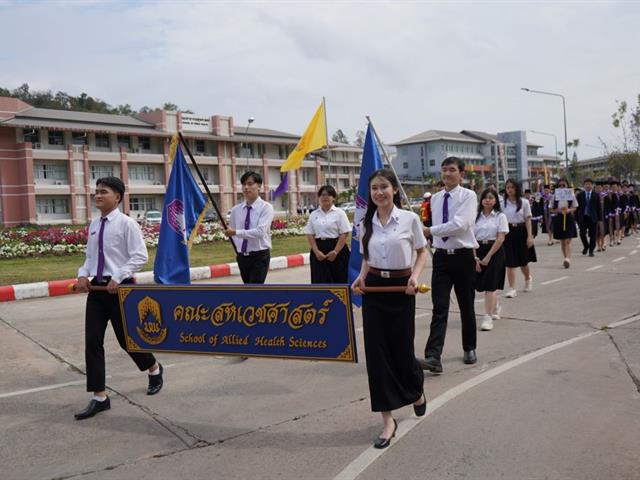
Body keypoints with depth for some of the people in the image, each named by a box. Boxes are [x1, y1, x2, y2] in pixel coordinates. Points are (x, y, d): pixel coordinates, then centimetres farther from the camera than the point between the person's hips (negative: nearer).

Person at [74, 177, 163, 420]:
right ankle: (99, 397, 9)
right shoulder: (94, 225, 9)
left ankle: (154, 370, 35)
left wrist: (117, 277, -21)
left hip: (119, 287, -6)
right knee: (92, 341, 1)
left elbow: (140, 257, -15)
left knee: (126, 338, 6)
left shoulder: (126, 223, -11)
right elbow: (90, 256, 18)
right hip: (96, 288, 6)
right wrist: (83, 274, 0)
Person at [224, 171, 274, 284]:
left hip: (260, 256, -6)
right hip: (242, 257, 6)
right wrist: (237, 248, 6)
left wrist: (236, 232, -25)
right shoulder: (236, 210, 5)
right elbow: (232, 232, 18)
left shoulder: (266, 207, -11)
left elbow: (260, 232, -24)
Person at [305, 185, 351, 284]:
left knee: (339, 280, 2)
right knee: (320, 280, 3)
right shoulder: (314, 214, 8)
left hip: (337, 249, -3)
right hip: (319, 250, 3)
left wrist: (335, 252, -15)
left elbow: (344, 234, -7)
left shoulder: (339, 213, -2)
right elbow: (310, 235, 5)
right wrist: (316, 251, -7)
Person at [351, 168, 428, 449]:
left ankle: (417, 393, 43)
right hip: (373, 289, 3)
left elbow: (422, 253, 4)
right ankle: (388, 421, 9)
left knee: (402, 349, 8)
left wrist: (415, 276, -13)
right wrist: (361, 278, -4)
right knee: (376, 352, -1)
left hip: (401, 289, -3)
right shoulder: (366, 223, 4)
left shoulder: (409, 218, -5)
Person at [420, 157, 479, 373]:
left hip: (463, 256, -3)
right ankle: (433, 357, -14)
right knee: (439, 308, -7)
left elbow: (459, 225, -20)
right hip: (441, 257, 3)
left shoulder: (468, 196, -7)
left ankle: (469, 349, 30)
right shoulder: (435, 198, 9)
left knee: (466, 307, 12)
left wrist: (430, 230, -19)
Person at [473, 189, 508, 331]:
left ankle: (488, 317, -8)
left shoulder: (500, 216, -2)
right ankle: (494, 310, 36)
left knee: (490, 285, -10)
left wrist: (488, 257, -14)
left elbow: (500, 239, -9)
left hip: (495, 251, -4)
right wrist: (475, 257, -7)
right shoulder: (476, 217, 7)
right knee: (482, 284, 11)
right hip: (478, 250, 4)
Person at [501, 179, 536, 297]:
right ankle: (512, 289, 1)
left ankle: (528, 279, 42)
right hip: (508, 232, 0)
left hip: (521, 231, 0)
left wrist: (529, 236, -8)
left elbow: (528, 220, -1)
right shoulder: (502, 203, 1)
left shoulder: (524, 202, -1)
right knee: (510, 262, -4)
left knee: (523, 261, 11)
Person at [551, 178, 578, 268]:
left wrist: (569, 210, -15)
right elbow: (552, 209, 4)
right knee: (562, 241, 9)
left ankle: (568, 258, -18)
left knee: (567, 240, -10)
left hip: (569, 218, -2)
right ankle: (566, 258, 19)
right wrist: (559, 210, -15)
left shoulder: (571, 195, 0)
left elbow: (575, 207, 5)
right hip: (559, 219, 2)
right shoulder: (555, 196, 2)